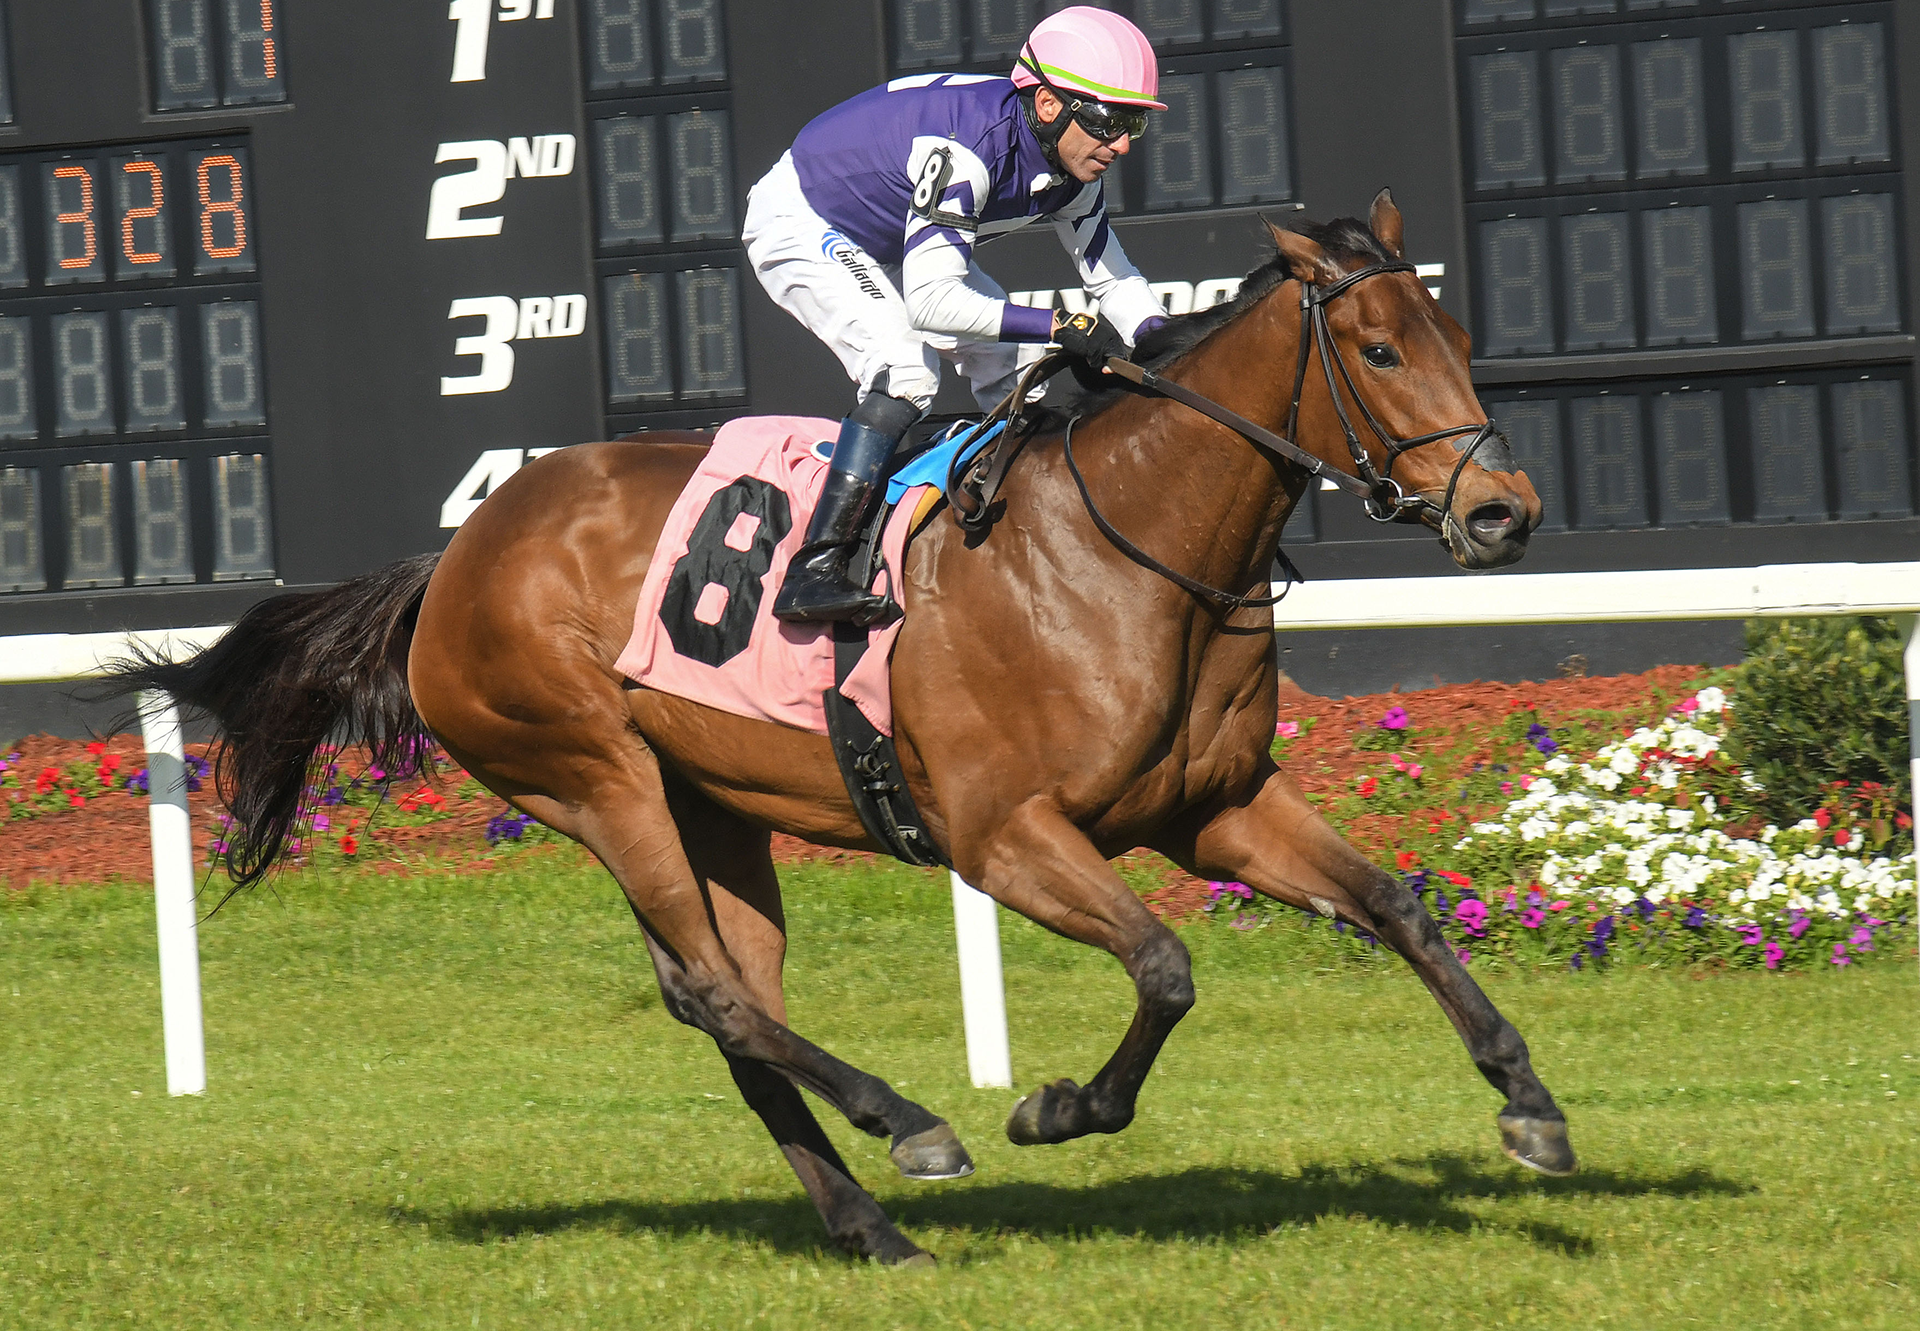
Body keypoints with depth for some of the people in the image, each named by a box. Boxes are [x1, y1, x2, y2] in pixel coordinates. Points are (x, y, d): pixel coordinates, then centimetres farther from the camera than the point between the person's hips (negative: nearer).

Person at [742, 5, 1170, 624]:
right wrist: (1059, 327, -43)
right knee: (906, 367, -29)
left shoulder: (1069, 162, -12)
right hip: (798, 228, -9)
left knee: (1019, 366, 1)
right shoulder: (968, 149, -39)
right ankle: (812, 570, -32)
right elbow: (930, 301, -44)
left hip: (889, 245, 9)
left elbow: (1113, 277, 1)